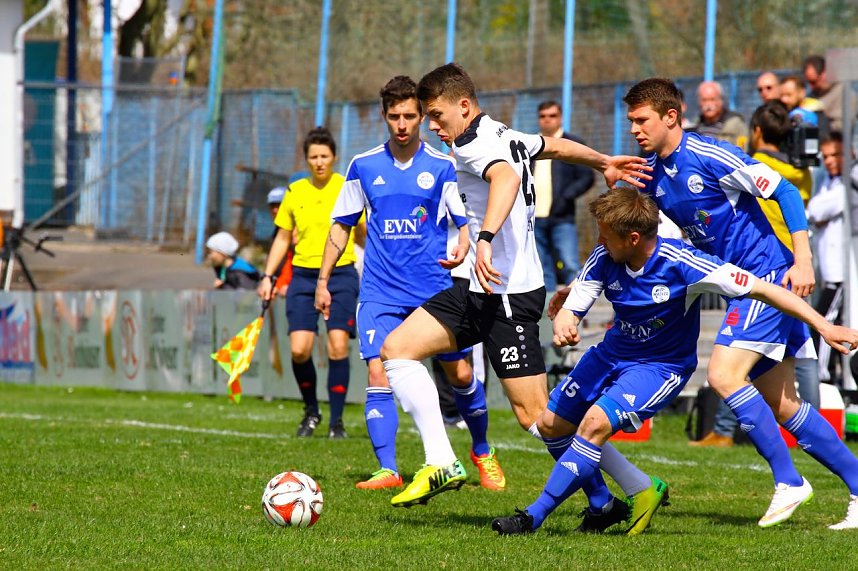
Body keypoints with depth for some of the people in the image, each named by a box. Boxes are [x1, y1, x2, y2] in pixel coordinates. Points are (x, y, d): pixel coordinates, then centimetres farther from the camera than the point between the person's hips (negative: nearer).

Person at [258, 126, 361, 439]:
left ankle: (336, 421, -1)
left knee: (338, 346, -13)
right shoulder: (295, 192, 8)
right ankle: (311, 411, 16)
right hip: (303, 275, 2)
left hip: (341, 275, -2)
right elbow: (283, 238, 16)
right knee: (299, 349, -9)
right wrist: (268, 276, 9)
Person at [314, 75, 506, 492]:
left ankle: (482, 453, 26)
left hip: (434, 289, -1)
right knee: (379, 376, -13)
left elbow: (466, 221, 1)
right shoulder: (364, 166, 5)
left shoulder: (442, 168, 0)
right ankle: (387, 470, -12)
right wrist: (323, 280, 9)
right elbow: (341, 226, 12)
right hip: (380, 293, 1)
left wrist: (462, 249, -21)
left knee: (460, 374, 3)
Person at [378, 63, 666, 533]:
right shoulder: (505, 138, 14)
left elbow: (506, 177, -37)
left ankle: (639, 489, -4)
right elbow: (555, 146, 30)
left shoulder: (475, 144, -15)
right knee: (396, 348, 5)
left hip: (508, 293, -11)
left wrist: (486, 239, -49)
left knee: (535, 414, -10)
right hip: (483, 288, 11)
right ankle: (441, 464, 1)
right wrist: (603, 163, 46)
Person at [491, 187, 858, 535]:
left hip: (662, 365, -6)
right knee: (551, 424, 11)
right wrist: (563, 325, -42)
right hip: (613, 352, 6)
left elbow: (760, 289, -26)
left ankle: (534, 517, -19)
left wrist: (823, 325, -29)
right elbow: (569, 310, -14)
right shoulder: (603, 259, -17)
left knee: (596, 422, -26)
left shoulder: (680, 263, -30)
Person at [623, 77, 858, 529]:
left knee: (724, 375, -20)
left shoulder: (709, 156, -17)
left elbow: (785, 192, -15)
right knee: (781, 405, 7)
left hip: (767, 272, -8)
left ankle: (788, 482, -11)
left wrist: (802, 261, -19)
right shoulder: (650, 173, 6)